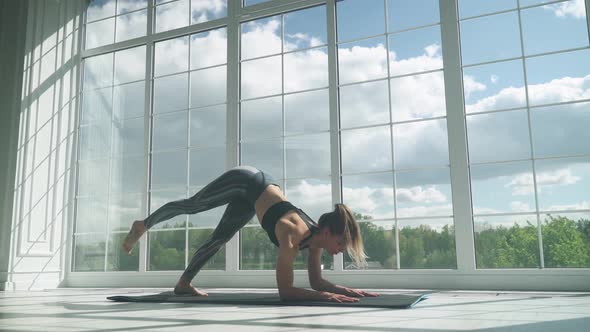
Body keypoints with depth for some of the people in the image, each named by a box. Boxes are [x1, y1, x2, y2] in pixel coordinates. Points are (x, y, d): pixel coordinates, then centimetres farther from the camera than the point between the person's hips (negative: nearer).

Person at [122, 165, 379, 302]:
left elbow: (316, 281, -5)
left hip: (254, 193, 6)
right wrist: (326, 296, -43)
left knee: (218, 239, 15)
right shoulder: (292, 234, -37)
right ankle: (143, 225, 40)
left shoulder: (315, 238, -16)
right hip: (245, 182, -6)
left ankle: (184, 284, 33)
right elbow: (285, 291, -37)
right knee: (189, 206, 14)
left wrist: (348, 290, -18)